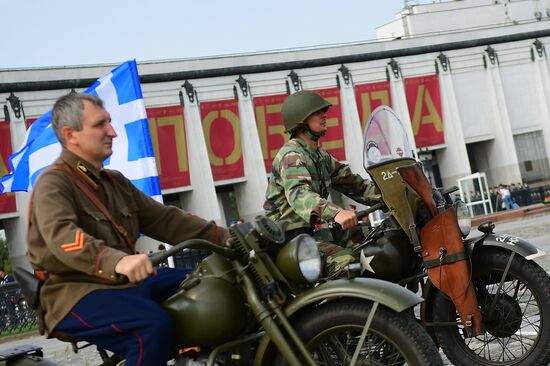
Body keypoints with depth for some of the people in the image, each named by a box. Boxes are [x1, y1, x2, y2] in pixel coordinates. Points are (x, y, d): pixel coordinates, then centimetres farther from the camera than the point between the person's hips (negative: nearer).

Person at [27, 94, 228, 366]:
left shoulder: (115, 182, 17)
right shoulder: (54, 183, -10)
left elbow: (163, 219, 14)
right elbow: (62, 236, -30)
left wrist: (223, 237, 4)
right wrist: (117, 261, -49)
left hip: (123, 282, 9)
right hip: (73, 293, -8)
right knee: (155, 323, -32)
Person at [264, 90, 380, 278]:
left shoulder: (321, 155, 15)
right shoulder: (291, 156, -15)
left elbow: (349, 182, 15)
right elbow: (298, 194, -33)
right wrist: (335, 213, -50)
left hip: (312, 230, 10)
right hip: (291, 236, -10)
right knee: (346, 261, -27)